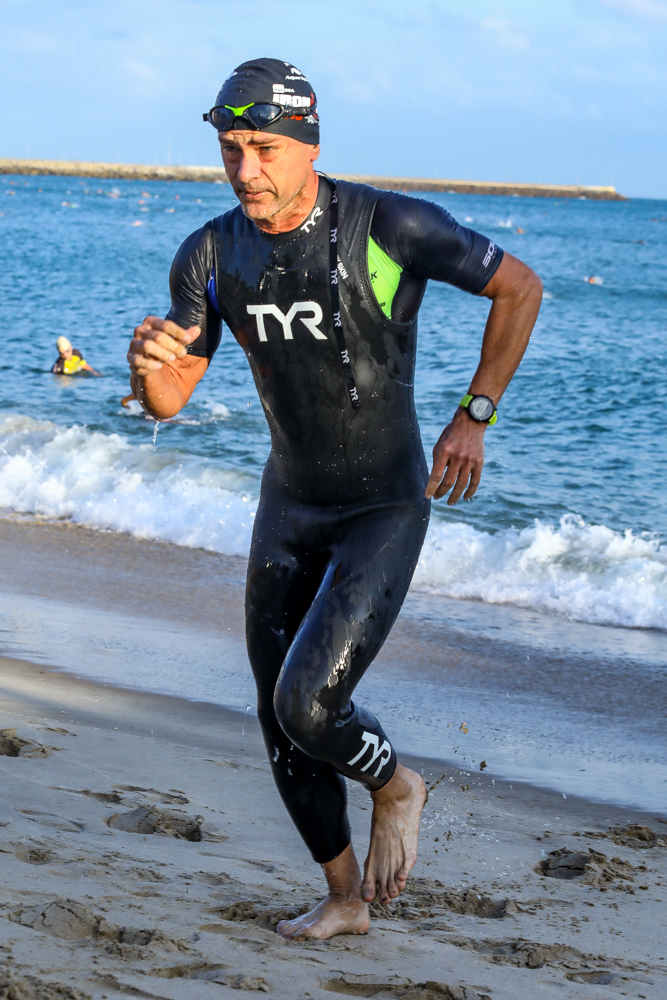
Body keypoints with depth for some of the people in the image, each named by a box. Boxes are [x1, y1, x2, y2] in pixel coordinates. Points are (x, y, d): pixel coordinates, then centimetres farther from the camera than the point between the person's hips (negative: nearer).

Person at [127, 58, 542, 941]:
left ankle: (396, 789, 16)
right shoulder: (211, 256, -7)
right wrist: (147, 363, -28)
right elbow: (167, 401, -4)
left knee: (307, 708, -18)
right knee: (280, 726, 10)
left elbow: (519, 286, -8)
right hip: (290, 506, 6)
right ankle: (346, 899, 31)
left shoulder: (390, 227, -21)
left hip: (386, 512, -5)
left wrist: (473, 418, -8)